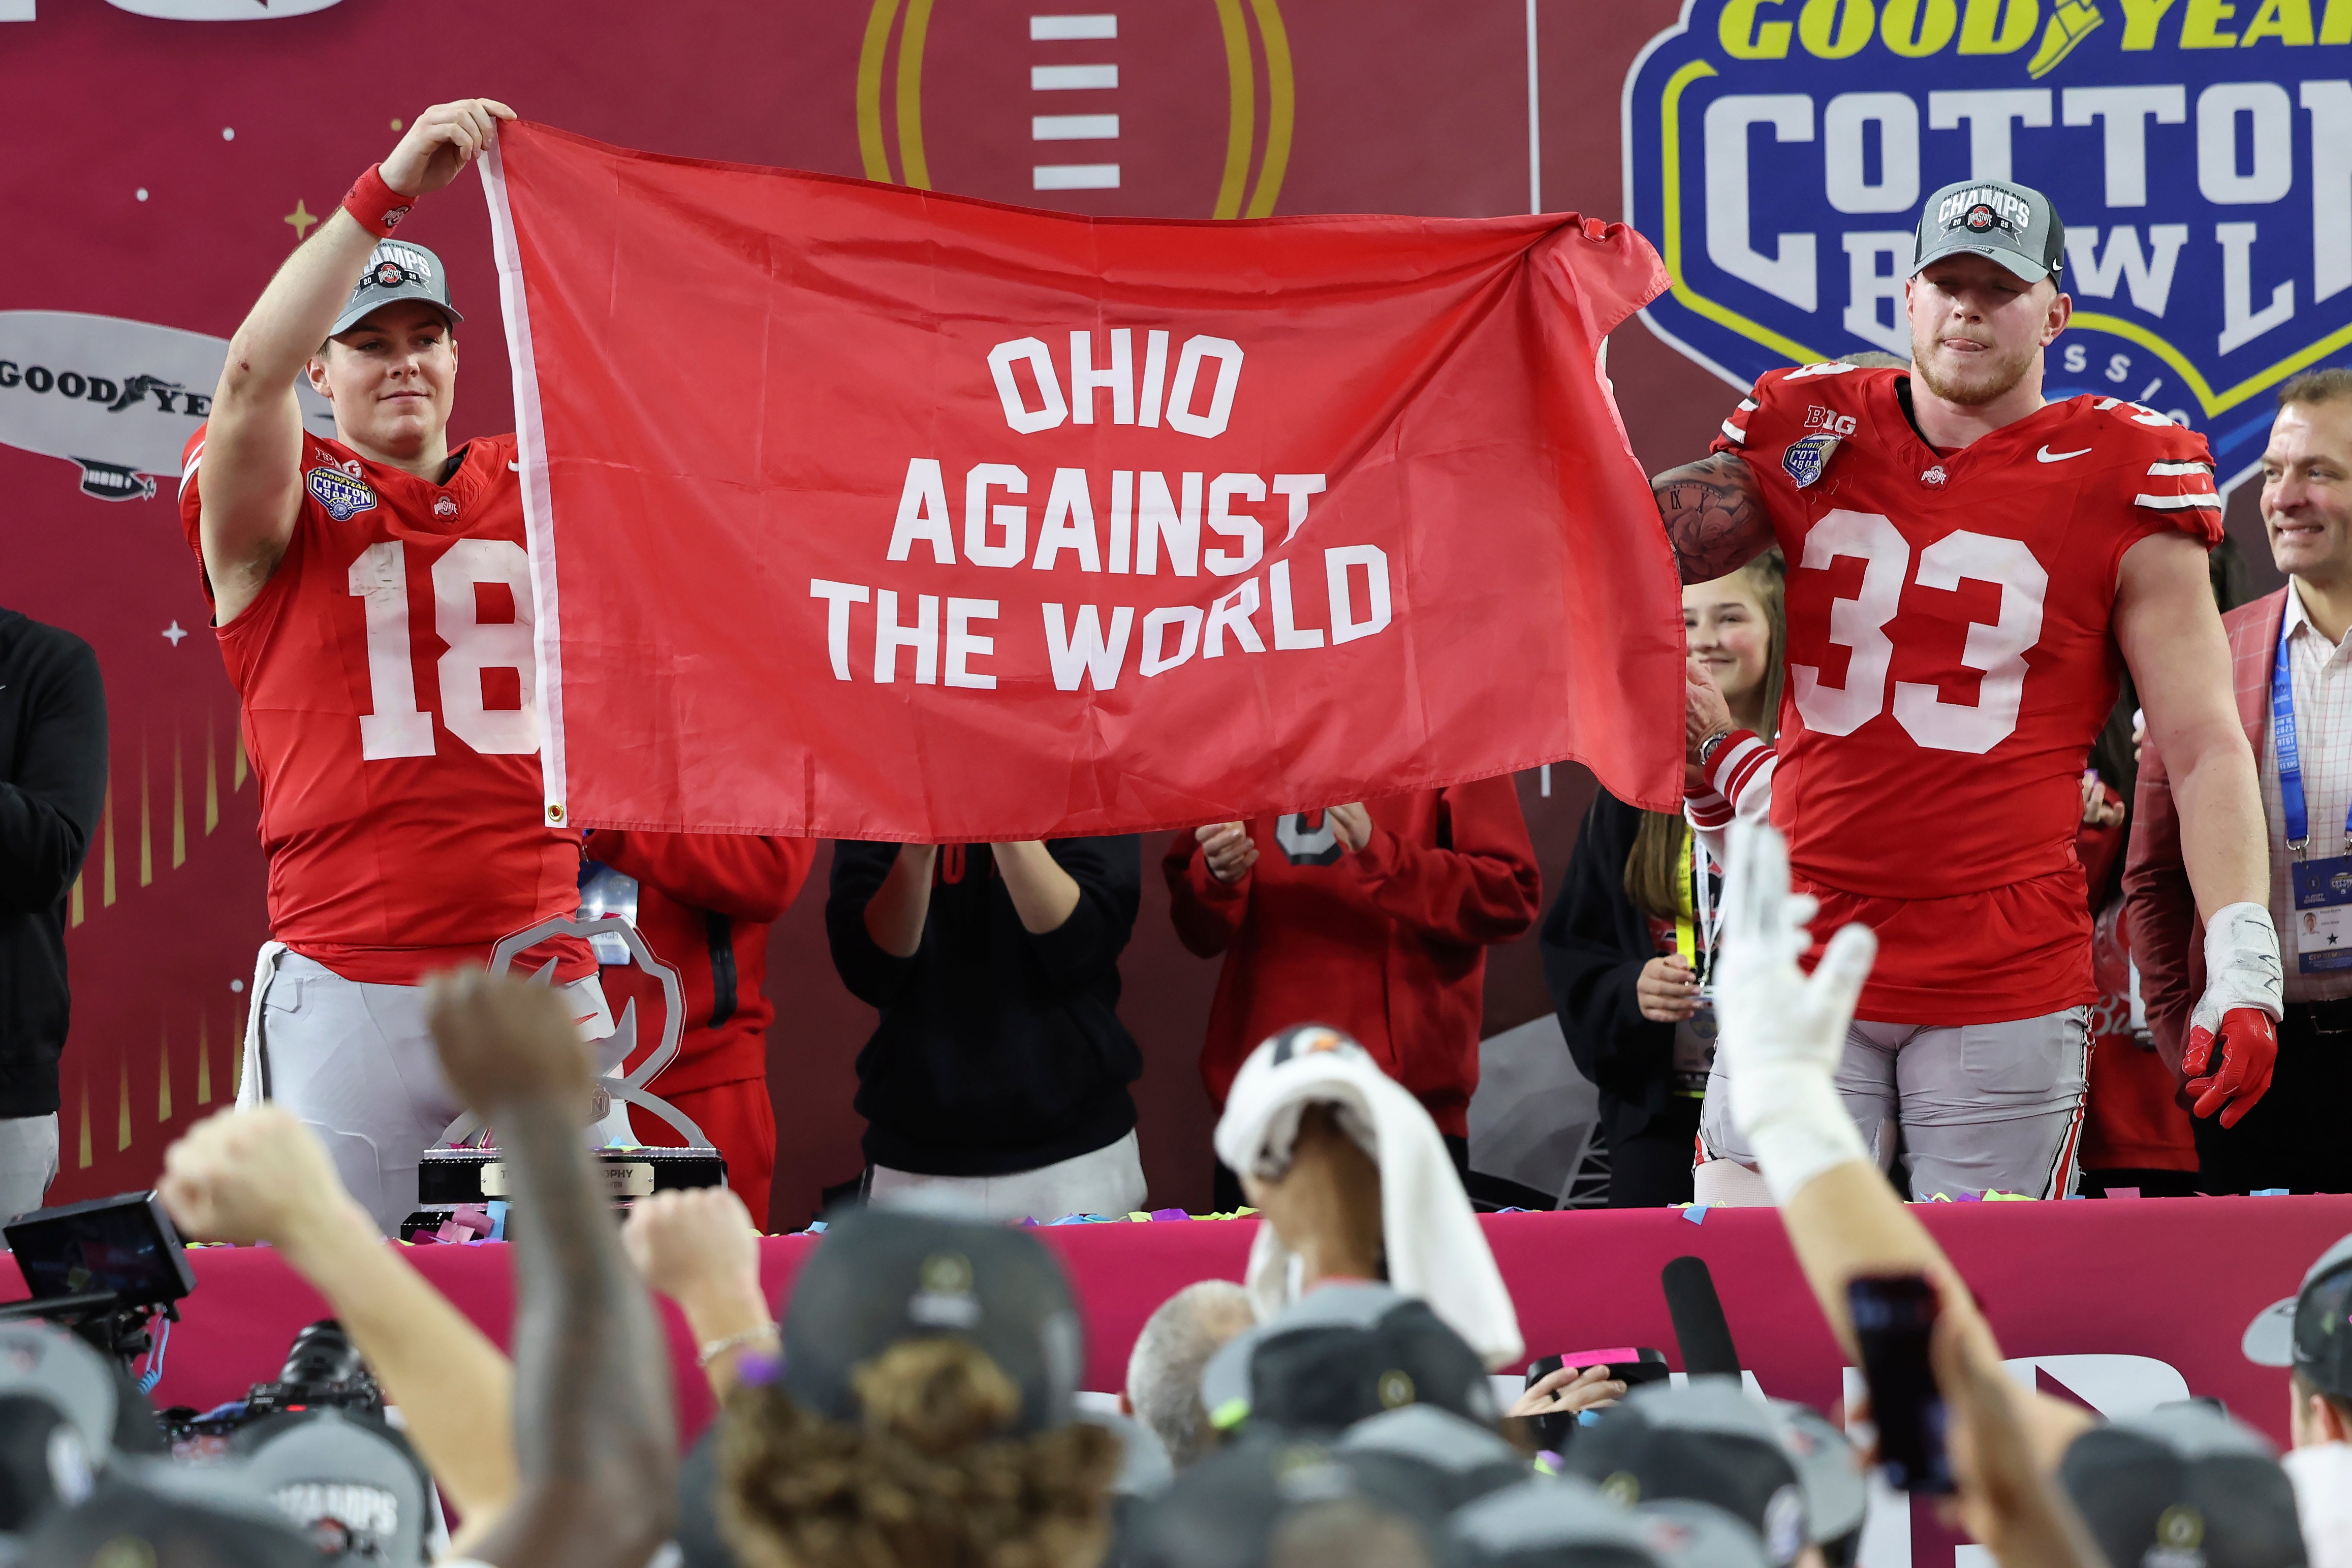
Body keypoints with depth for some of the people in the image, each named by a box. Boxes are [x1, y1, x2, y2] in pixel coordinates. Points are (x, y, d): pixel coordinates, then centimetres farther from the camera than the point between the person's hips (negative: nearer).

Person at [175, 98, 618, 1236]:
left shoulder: (532, 485, 16)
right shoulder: (284, 510, 3)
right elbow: (253, 372, -14)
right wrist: (390, 190, -21)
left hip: (543, 979, 4)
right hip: (350, 987, -3)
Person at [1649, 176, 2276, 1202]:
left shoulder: (2115, 482, -1)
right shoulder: (1813, 436, 9)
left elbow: (2205, 749, -2)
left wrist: (2243, 971, -10)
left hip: (2006, 985, -3)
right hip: (1806, 956, 3)